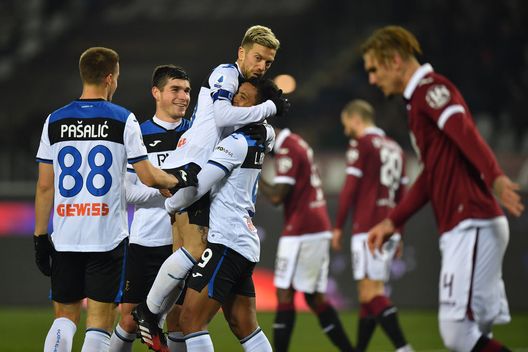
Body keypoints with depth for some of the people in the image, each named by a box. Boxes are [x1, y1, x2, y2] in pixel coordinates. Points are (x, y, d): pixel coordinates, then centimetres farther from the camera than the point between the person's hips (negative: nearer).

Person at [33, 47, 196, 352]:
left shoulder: (55, 121, 6)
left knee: (65, 318, 13)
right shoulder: (123, 121, -3)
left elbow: (44, 186, 5)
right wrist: (179, 181, 16)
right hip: (107, 237, -3)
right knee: (99, 322, 1)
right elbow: (148, 177, -3)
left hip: (65, 238, 3)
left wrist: (41, 237, 10)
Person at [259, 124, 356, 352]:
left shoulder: (287, 150, -13)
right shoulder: (298, 144, 17)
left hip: (300, 233, -9)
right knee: (316, 298, 11)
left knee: (284, 295, -6)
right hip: (319, 230, 9)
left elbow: (276, 197, -18)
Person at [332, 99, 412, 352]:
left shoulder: (361, 144, -4)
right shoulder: (394, 148, 19)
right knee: (369, 294, 11)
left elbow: (350, 189, -10)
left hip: (368, 228, -8)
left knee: (371, 294, -12)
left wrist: (338, 227, -4)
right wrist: (398, 234, 23)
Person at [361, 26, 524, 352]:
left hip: (472, 227, -10)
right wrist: (392, 221, 33)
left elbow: (468, 135, -25)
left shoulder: (431, 88, -7)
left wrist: (495, 179, -41)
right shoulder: (419, 100, 24)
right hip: (463, 230, 10)